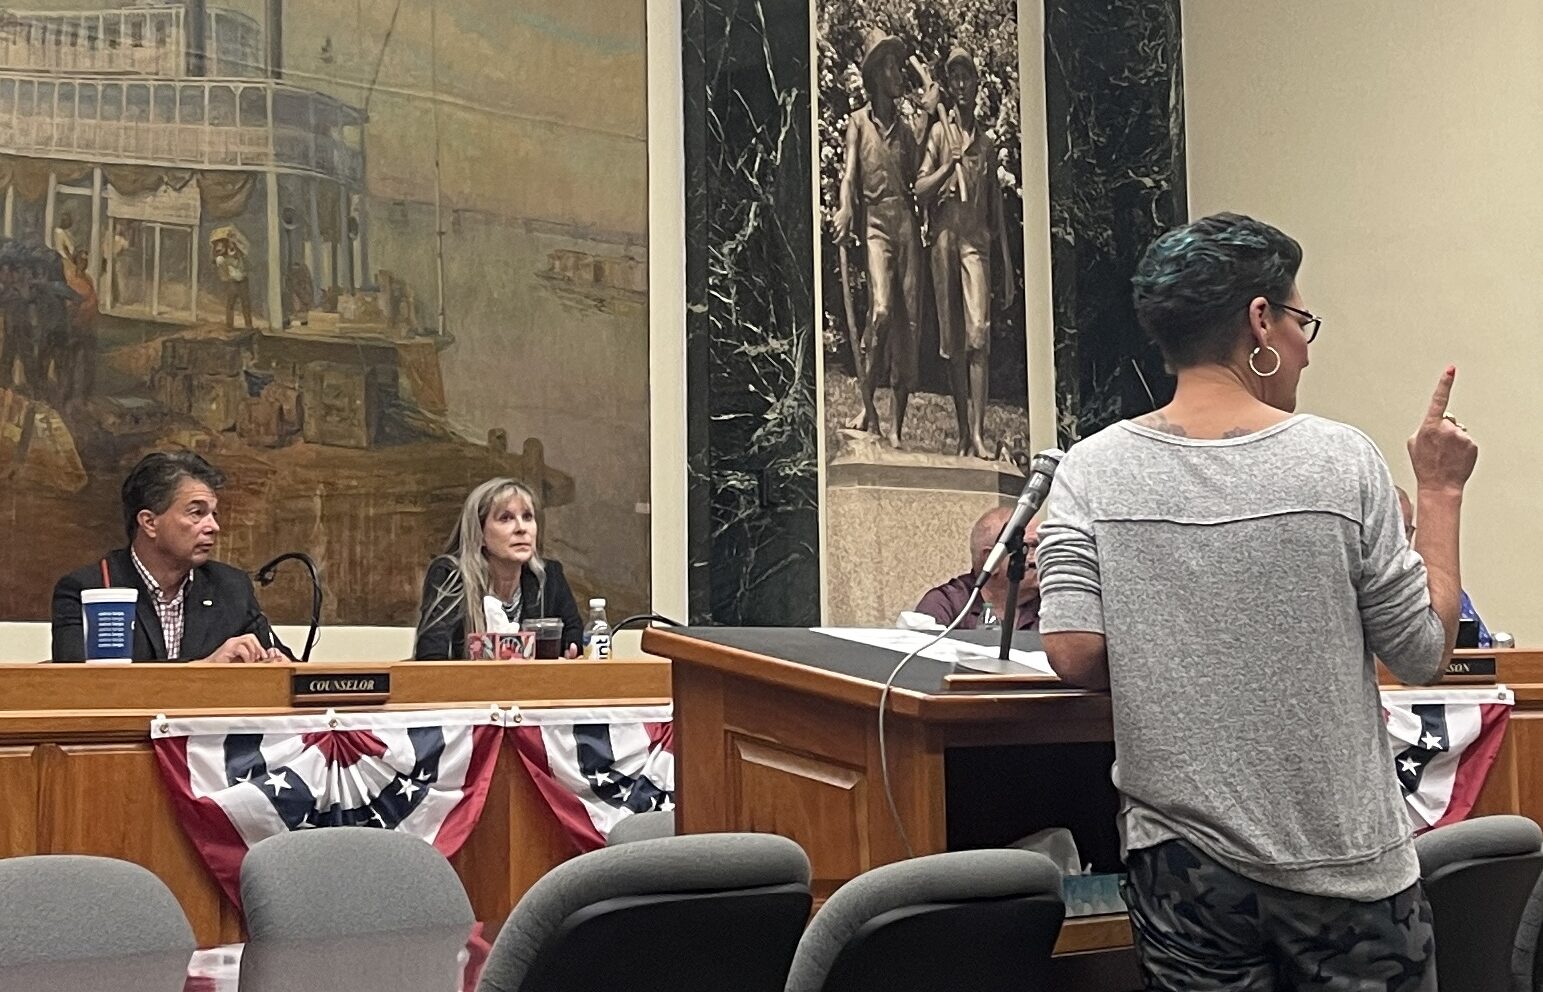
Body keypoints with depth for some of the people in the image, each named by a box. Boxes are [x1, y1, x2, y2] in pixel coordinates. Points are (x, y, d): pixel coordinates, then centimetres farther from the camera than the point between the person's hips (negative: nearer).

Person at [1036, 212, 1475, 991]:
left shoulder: (1093, 471, -6)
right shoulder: (1340, 461, -9)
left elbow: (1074, 655, -11)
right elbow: (1423, 654, -3)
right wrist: (1440, 494, 8)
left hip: (1182, 863, 2)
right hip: (1343, 865, -1)